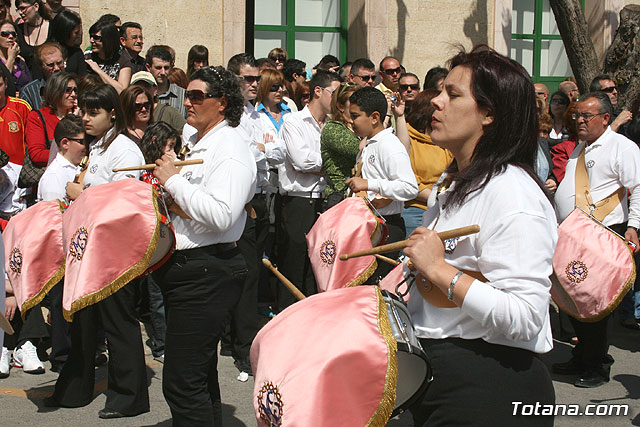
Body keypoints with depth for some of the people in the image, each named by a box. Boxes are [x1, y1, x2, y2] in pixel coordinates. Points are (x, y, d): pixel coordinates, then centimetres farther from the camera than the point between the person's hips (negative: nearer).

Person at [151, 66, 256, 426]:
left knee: (182, 382, -11)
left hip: (207, 274, -10)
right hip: (183, 267, 10)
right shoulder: (191, 139, 15)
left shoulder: (230, 150, -14)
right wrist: (163, 182, 12)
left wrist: (174, 181, -18)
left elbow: (220, 215, -28)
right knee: (200, 375, 20)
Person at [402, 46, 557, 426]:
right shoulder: (452, 184, 12)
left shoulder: (511, 193, -20)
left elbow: (524, 318, -28)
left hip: (488, 389, -9)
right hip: (439, 373, 9)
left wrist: (437, 269, -25)